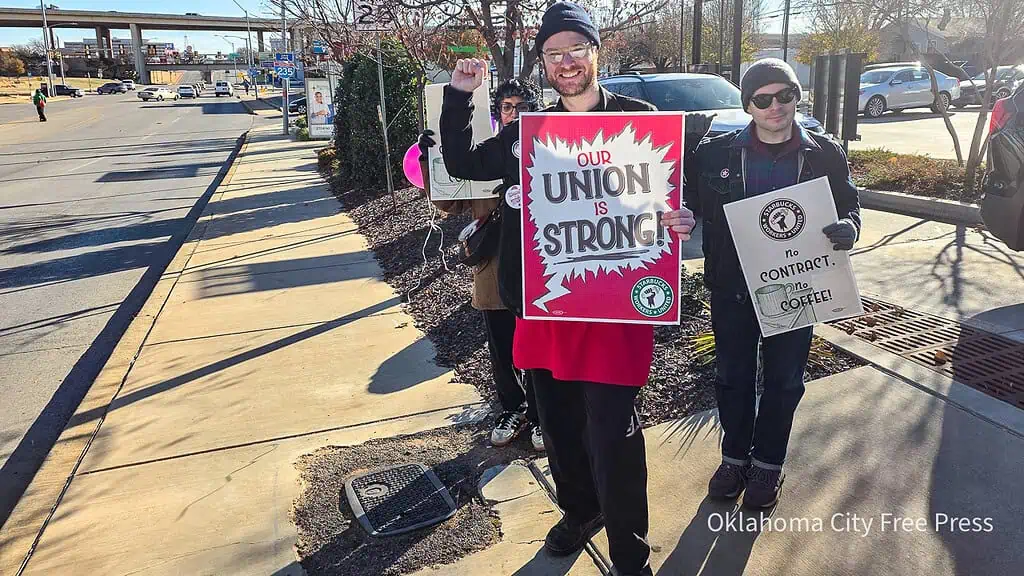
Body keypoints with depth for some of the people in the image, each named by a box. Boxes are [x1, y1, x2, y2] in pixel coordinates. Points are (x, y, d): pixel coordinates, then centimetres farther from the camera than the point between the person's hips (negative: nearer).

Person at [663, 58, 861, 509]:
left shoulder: (825, 155, -4)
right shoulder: (716, 153, -5)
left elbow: (848, 206, 5)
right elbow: (688, 200, 1)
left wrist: (848, 227, -18)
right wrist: (675, 215, -22)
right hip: (732, 287, 0)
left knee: (783, 380, 13)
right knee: (733, 376, 13)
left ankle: (768, 462, 33)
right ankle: (735, 455, 34)